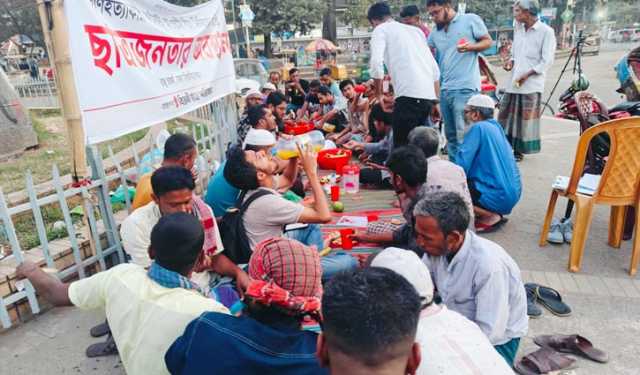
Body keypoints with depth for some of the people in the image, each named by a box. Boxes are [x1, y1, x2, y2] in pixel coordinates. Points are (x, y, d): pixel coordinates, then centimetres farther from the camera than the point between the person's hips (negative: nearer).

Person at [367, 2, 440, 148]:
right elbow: (435, 69, 24)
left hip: (409, 95, -7)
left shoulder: (381, 30, 9)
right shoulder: (415, 30, 27)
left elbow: (376, 63, -9)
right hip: (428, 96, 7)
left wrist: (379, 94, 5)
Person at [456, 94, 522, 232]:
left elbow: (462, 163, -18)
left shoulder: (478, 128, -13)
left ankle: (491, 217, -5)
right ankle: (495, 213, 12)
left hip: (500, 196, -9)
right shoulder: (495, 127, 13)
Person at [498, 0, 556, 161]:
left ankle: (519, 151, 11)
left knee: (526, 119, 1)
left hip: (531, 84, -6)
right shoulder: (518, 29, 13)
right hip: (513, 82, 6)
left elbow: (547, 61, -10)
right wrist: (510, 61, 2)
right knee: (506, 115, 7)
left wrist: (527, 75, -17)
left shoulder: (546, 31, -7)